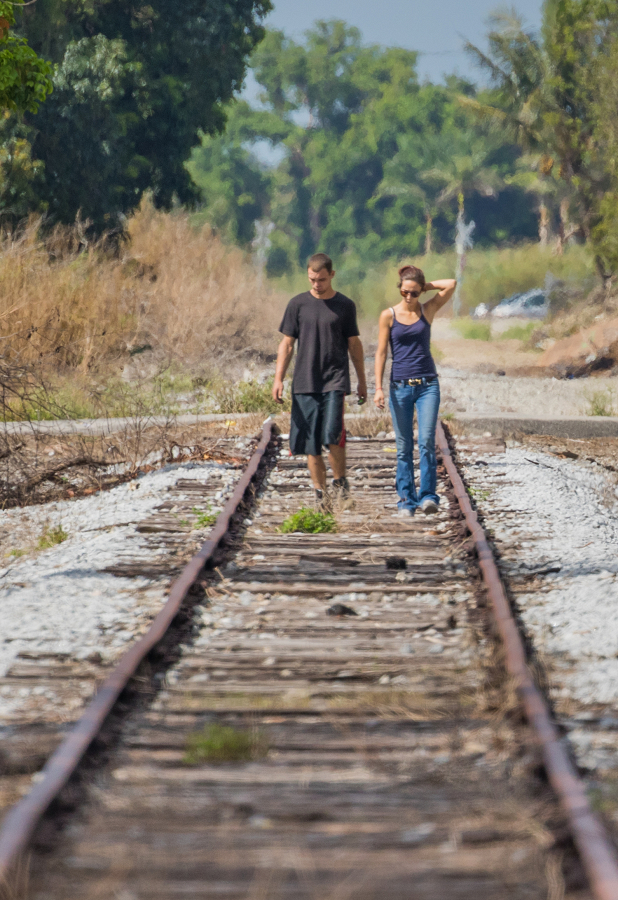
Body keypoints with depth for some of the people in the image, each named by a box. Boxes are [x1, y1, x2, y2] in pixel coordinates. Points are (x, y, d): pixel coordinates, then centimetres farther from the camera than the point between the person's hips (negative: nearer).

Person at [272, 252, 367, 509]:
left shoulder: (345, 306, 6)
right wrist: (278, 379, -1)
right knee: (310, 442, 2)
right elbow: (286, 344, 8)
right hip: (305, 382, 2)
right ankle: (320, 492, 11)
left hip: (335, 381, -2)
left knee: (332, 435, -17)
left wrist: (362, 381, 14)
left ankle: (340, 480, 6)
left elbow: (354, 344, 13)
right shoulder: (298, 304, 6)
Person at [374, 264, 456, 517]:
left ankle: (428, 496, -11)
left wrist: (425, 286, 4)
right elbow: (381, 352, 2)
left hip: (427, 385, 0)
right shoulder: (389, 316, 2)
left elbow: (451, 284, -4)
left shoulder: (427, 310, 5)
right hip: (400, 387, 0)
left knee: (426, 442, -12)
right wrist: (378, 388, -5)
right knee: (404, 447, 3)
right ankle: (406, 501, 7)